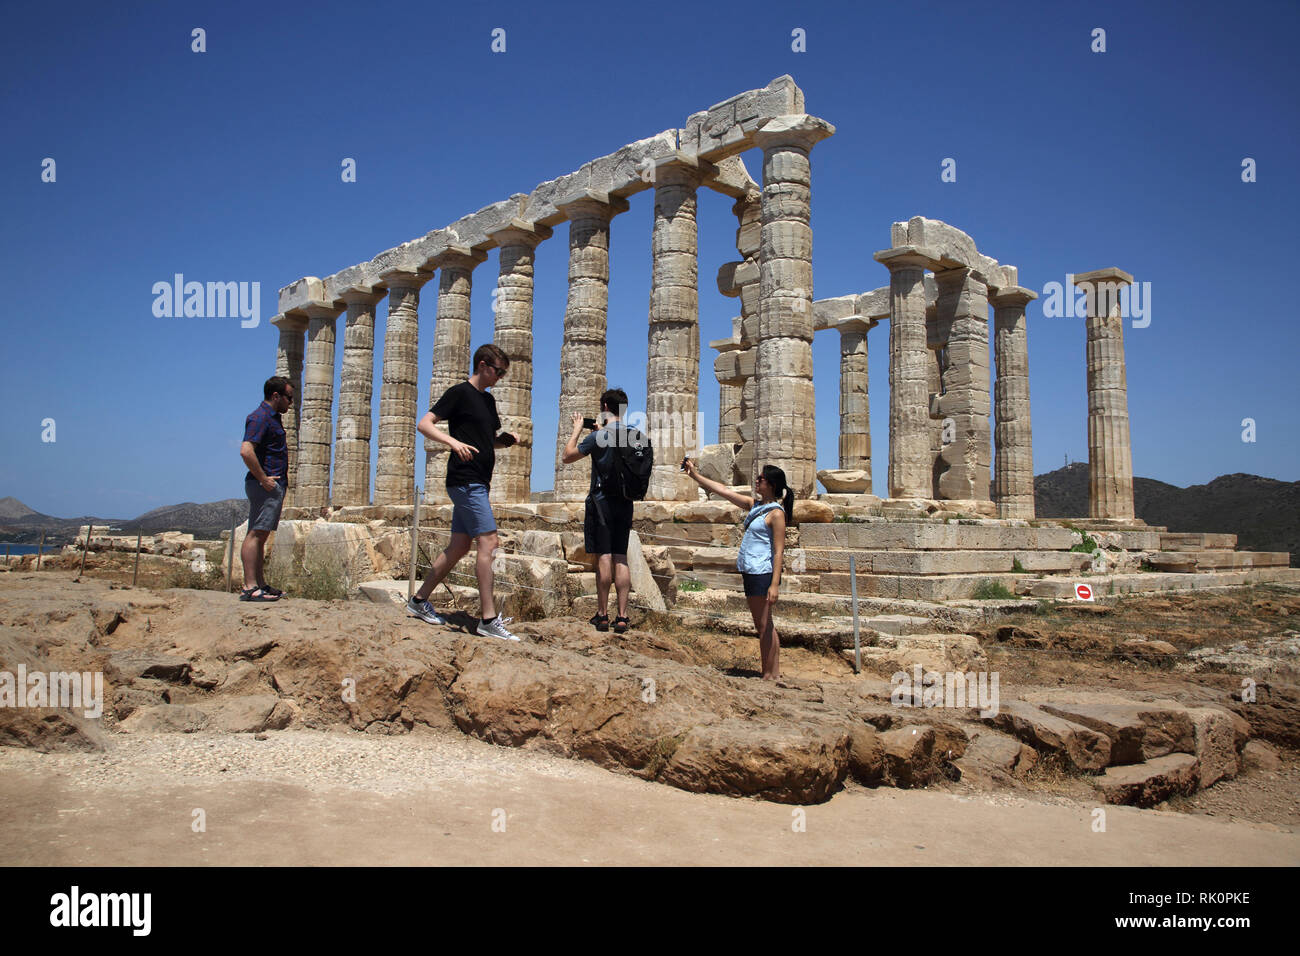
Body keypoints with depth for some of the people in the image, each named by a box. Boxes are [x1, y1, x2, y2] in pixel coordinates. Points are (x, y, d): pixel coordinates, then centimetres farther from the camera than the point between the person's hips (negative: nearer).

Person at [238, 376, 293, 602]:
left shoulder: (273, 417, 19)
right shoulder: (260, 417, -12)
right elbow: (246, 451, -25)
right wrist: (263, 479, -21)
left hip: (275, 485, 10)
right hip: (265, 485, -10)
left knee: (261, 535, 11)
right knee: (255, 534, -10)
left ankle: (260, 584, 15)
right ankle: (249, 587, -11)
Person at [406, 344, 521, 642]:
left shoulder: (488, 399, 19)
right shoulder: (460, 392, -6)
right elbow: (424, 424, -12)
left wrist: (506, 439, 6)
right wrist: (453, 441, -28)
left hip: (477, 483, 9)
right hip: (465, 480, -9)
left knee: (460, 547, 12)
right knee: (488, 541, -14)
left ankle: (419, 600, 24)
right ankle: (488, 619, -13)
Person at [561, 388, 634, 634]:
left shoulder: (599, 436, -10)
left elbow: (567, 457, -1)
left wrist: (577, 429, 9)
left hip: (602, 501, -5)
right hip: (625, 502, 5)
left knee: (604, 557, -3)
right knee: (620, 558, 5)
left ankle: (602, 615, 1)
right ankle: (622, 617, 2)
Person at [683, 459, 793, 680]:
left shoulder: (776, 513, -11)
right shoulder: (755, 505, 13)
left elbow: (779, 551, -16)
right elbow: (724, 490, 17)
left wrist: (775, 584, -22)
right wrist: (694, 474, 16)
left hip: (763, 573, -9)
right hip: (751, 571, 9)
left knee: (764, 626, -4)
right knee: (764, 626, 11)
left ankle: (769, 676, 2)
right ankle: (775, 673, 17)